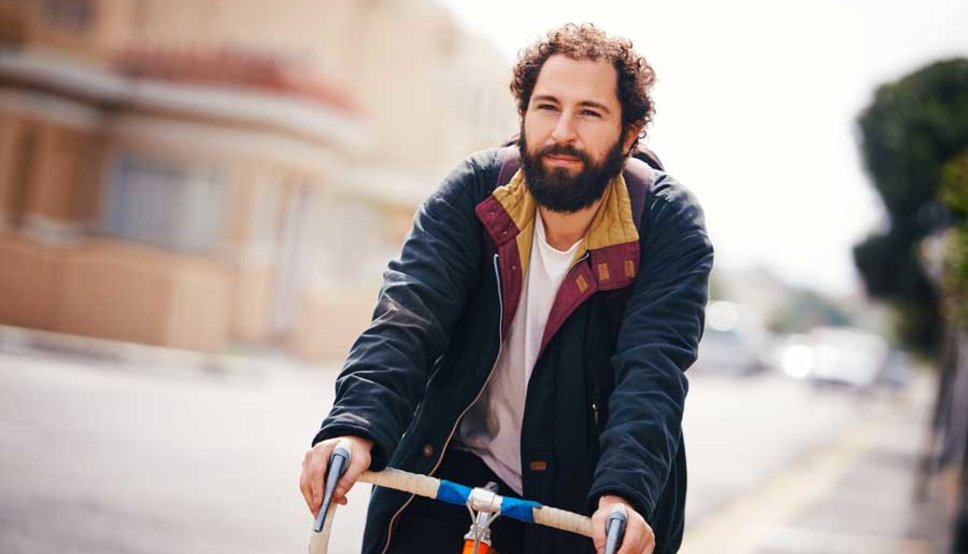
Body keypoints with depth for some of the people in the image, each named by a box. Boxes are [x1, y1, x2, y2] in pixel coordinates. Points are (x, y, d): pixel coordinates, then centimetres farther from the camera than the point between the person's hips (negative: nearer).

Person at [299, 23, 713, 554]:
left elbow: (653, 370, -25)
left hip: (587, 502, -1)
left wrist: (623, 493, -42)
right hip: (460, 472, 1)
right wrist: (356, 427, -38)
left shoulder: (669, 226, -13)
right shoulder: (474, 192, -8)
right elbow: (408, 312, -20)